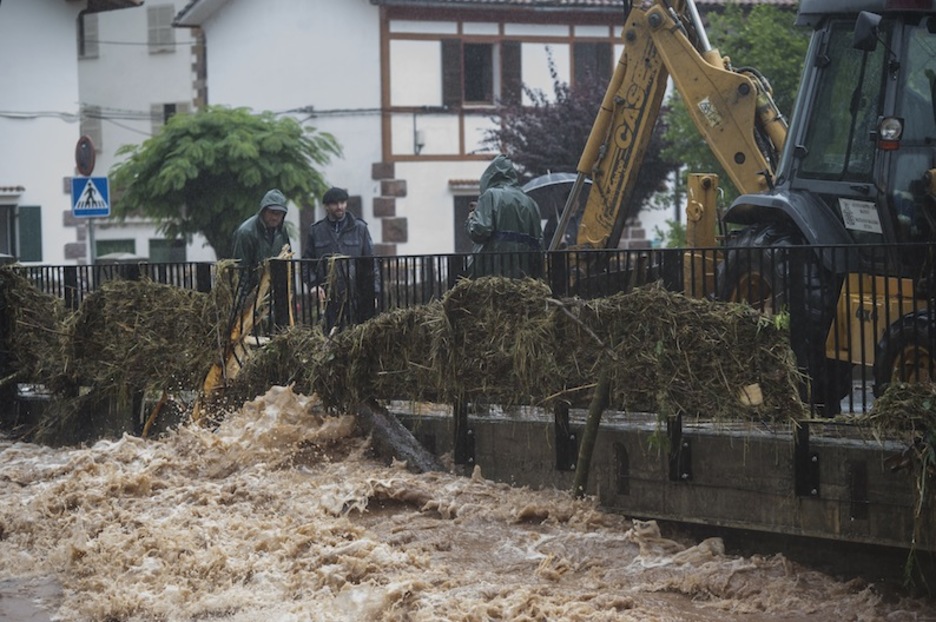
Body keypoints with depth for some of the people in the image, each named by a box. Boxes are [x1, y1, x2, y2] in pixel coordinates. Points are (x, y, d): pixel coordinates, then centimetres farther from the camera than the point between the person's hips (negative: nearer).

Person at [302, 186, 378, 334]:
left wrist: (374, 289, -1)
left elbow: (370, 260, 7)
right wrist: (313, 284, -4)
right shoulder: (316, 231, 10)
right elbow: (307, 262, 13)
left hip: (357, 293, -1)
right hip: (330, 294, 1)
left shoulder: (359, 228, 8)